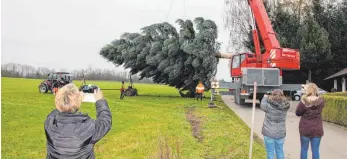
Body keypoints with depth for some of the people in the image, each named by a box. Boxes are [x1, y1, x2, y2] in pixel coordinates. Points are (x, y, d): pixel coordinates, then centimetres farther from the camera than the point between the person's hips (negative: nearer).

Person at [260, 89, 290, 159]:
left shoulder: (269, 105, -16)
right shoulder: (285, 106, -8)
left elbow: (262, 106, 4)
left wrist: (265, 98, 20)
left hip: (269, 133, -3)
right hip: (280, 133, 3)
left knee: (270, 152, 6)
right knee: (280, 151, 17)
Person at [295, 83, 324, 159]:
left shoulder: (304, 101, -16)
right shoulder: (321, 101, -5)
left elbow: (298, 113, -3)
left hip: (305, 129, -2)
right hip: (317, 129, 2)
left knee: (304, 149, 12)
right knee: (315, 150, 9)